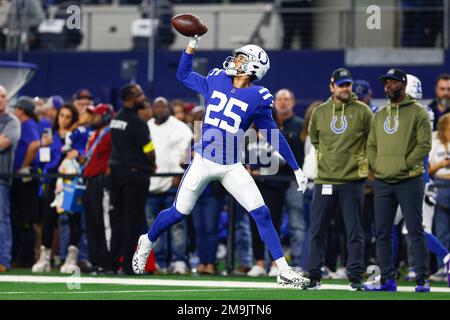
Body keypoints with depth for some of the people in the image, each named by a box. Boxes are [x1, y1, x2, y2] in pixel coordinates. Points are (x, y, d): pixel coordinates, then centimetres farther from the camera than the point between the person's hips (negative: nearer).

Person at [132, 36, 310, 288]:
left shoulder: (258, 99, -5)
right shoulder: (216, 81, 4)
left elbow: (274, 137, 2)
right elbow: (184, 75, 18)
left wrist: (296, 168, 2)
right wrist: (192, 46, 7)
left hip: (232, 168, -2)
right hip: (203, 161, 2)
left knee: (261, 214, -10)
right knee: (178, 213, 7)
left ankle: (284, 271, -5)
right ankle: (147, 242, 35)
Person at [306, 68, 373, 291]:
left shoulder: (362, 111, -1)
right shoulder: (319, 112, 7)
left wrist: (365, 161, 5)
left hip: (353, 180, -2)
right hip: (324, 179, 3)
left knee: (354, 231, -1)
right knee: (317, 231, 4)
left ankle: (355, 277, 2)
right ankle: (314, 277, 11)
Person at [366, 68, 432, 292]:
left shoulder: (417, 113, -1)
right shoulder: (379, 116, 17)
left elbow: (424, 145, -7)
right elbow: (371, 145, 20)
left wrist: (404, 165, -13)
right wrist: (375, 165, 3)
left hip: (409, 180, -6)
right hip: (382, 182, 6)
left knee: (415, 231, -6)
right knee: (382, 233, 5)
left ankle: (422, 280, -3)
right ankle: (387, 280, 10)